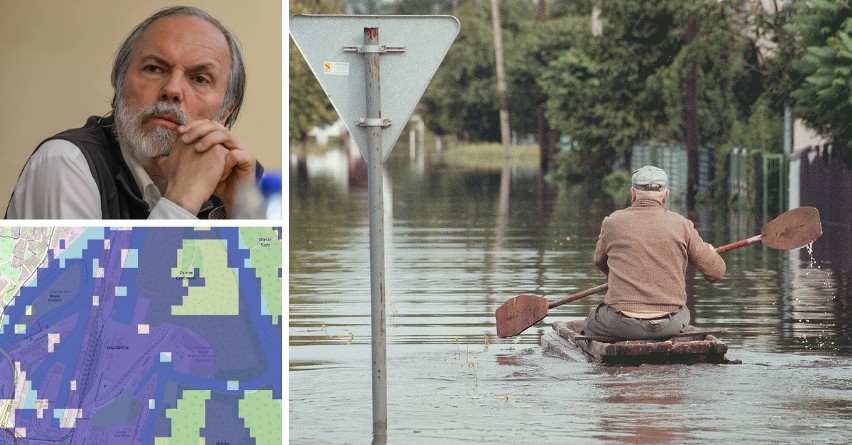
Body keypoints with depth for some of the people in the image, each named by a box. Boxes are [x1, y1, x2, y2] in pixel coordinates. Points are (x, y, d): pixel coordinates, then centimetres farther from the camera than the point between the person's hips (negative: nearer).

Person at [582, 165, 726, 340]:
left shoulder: (612, 222, 1)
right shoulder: (681, 225, 0)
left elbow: (600, 262, 20)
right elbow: (716, 273, 4)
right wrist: (710, 252, 27)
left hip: (622, 326, -1)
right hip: (670, 325, 1)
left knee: (588, 326, 29)